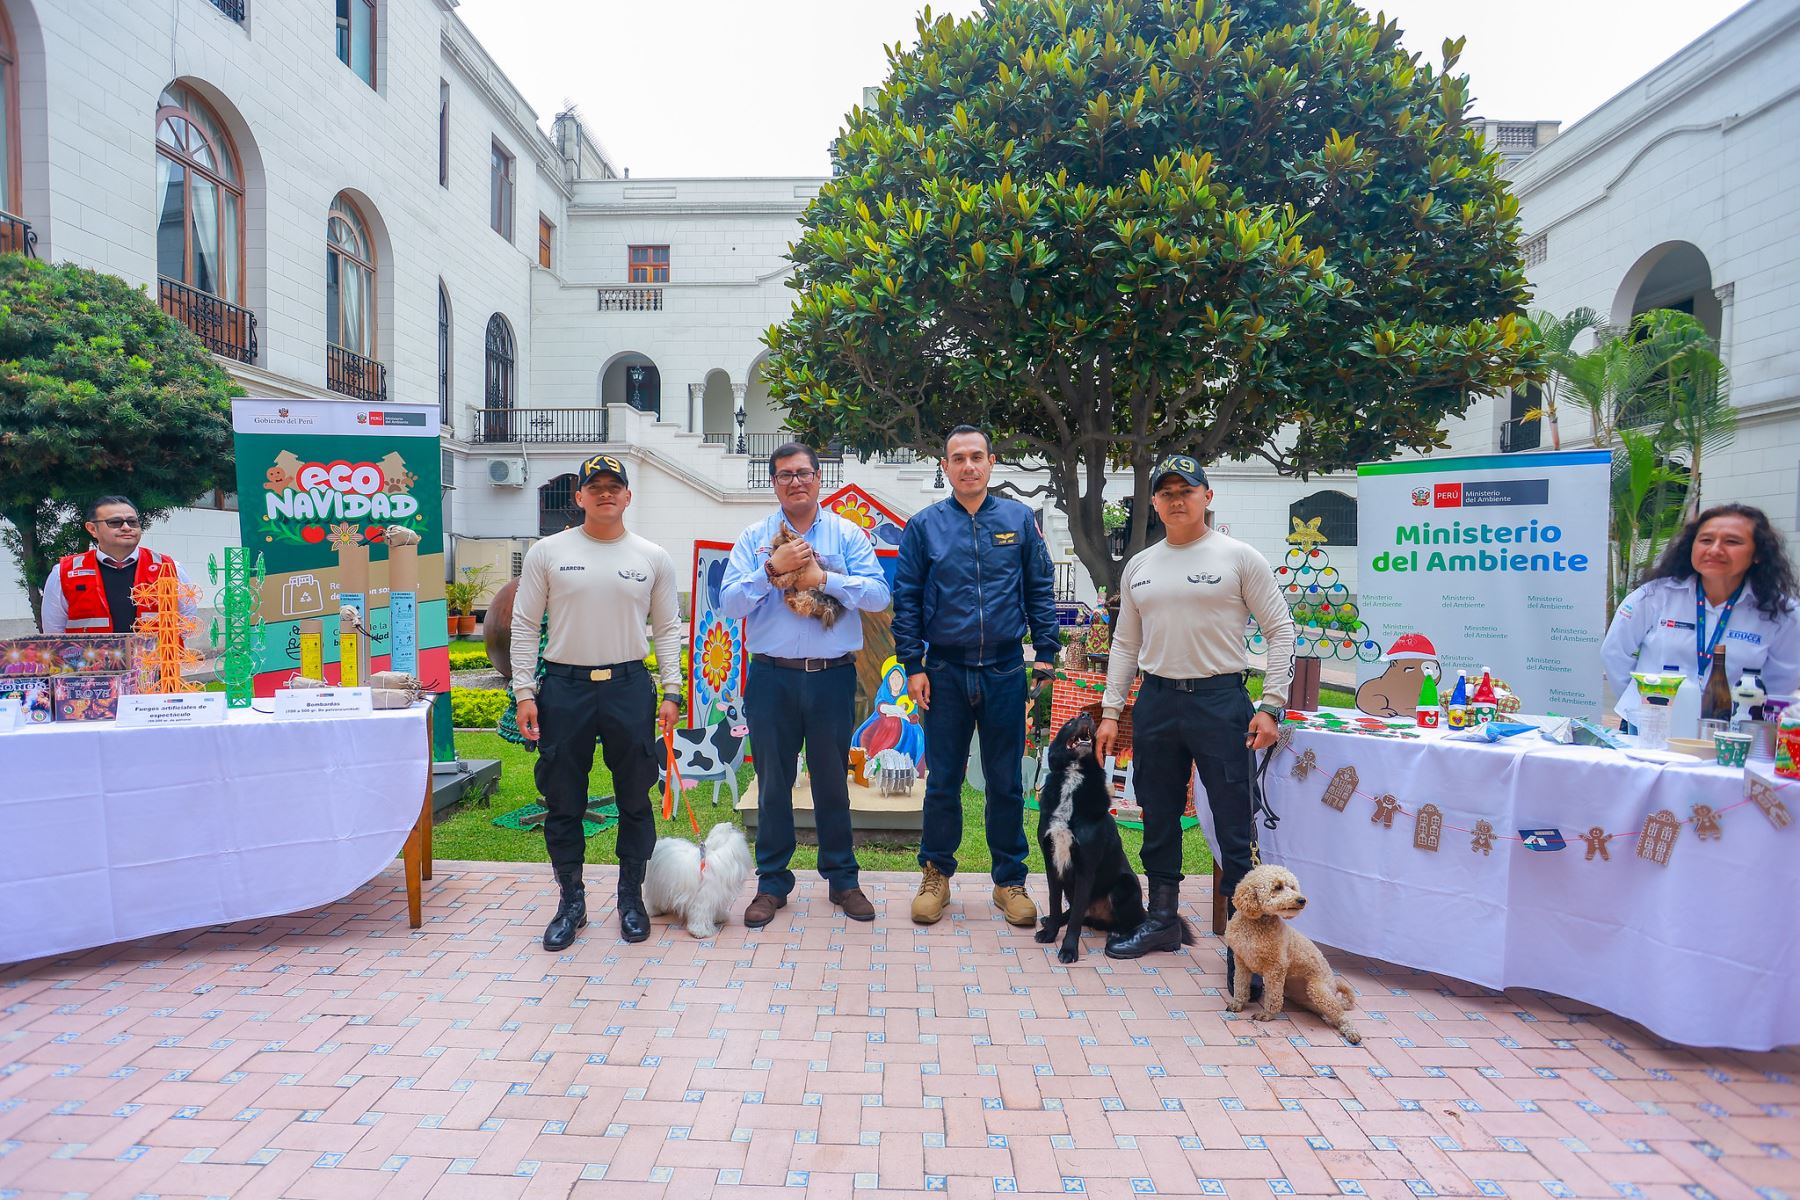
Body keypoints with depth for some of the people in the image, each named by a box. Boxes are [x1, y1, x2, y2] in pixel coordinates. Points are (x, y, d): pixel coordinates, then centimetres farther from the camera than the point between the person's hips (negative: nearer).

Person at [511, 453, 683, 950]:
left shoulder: (653, 557, 5)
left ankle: (631, 897, 25)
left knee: (635, 800, 8)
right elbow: (524, 625, 4)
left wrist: (671, 692, -1)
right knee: (563, 803, 8)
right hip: (564, 689, 0)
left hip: (630, 687, 0)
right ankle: (571, 901, 24)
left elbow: (667, 629, 7)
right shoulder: (548, 553, 2)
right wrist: (524, 692, -3)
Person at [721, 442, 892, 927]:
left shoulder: (848, 535, 4)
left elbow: (878, 595, -7)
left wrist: (823, 578, -15)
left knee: (833, 780, 11)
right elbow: (729, 602, -5)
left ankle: (842, 878, 26)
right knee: (773, 782, 9)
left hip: (832, 675, 0)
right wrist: (772, 568, -16)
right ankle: (772, 882, 24)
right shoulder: (753, 539, 6)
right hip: (772, 678, 1)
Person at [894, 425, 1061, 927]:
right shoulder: (924, 526, 2)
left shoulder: (1019, 520, 4)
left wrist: (1046, 653, -1)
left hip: (1004, 671, 1)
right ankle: (936, 876, 24)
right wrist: (913, 665, -4)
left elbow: (1041, 591, 6)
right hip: (946, 672, 0)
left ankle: (1010, 881, 23)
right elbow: (906, 600, 2)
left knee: (1006, 783, 9)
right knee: (942, 782, 8)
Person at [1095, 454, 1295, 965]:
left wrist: (1270, 706, -8)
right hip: (1156, 701, 5)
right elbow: (1125, 644, 15)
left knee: (1235, 827, -1)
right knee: (1159, 820, 13)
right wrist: (1110, 711, 9)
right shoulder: (1139, 566, 12)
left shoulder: (1238, 557, -1)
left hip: (1220, 699, -4)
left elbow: (1281, 630, -1)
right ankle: (1163, 920, 28)